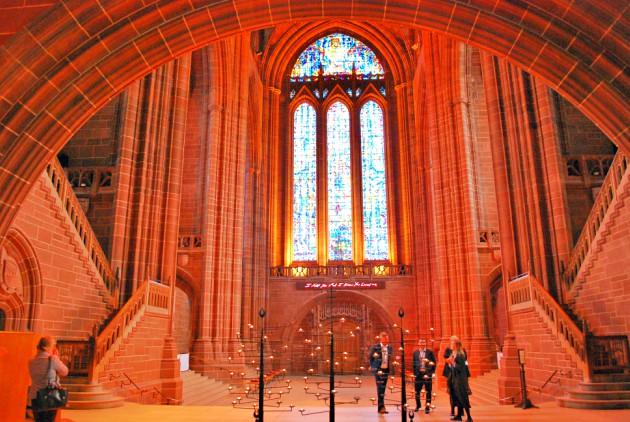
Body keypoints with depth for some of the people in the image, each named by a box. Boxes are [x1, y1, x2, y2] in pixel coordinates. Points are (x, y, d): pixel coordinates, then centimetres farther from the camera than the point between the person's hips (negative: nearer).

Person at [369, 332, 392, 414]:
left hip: (386, 370, 5)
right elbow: (370, 357, 3)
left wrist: (389, 365, 11)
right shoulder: (375, 347, -9)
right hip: (378, 369, -5)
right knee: (380, 388, -11)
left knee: (383, 388, 9)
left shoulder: (389, 347, 5)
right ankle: (381, 407, -12)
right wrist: (373, 366, 8)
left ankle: (381, 406, 18)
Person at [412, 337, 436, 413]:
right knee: (417, 391, 8)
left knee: (428, 392, 1)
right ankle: (417, 406, 26)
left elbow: (434, 363, 3)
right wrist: (414, 374, 2)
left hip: (427, 374, -2)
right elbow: (414, 364, 8)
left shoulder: (430, 352, 1)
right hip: (418, 374, 2)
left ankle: (427, 407, 12)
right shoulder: (415, 353, 6)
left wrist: (432, 373, -3)